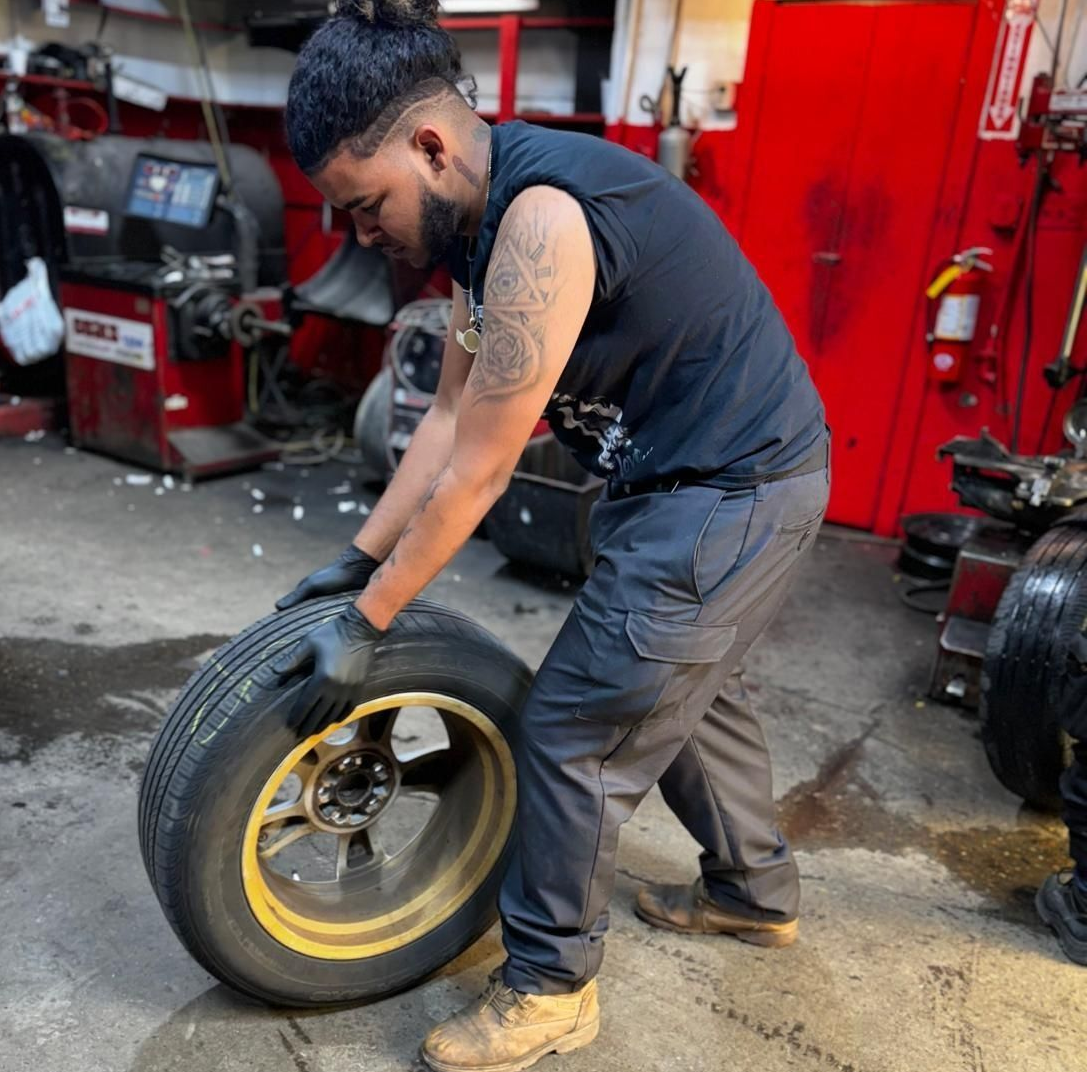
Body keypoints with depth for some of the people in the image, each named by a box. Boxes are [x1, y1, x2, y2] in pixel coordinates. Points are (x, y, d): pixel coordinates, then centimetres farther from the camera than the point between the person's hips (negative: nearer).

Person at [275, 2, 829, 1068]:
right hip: (690, 476, 10)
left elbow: (477, 473, -22)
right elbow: (449, 415, 9)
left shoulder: (542, 218, -26)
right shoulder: (482, 218, 5)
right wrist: (361, 558, 11)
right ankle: (755, 890, 46)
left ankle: (549, 986, 21)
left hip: (732, 491, -10)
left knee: (575, 732, -1)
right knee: (680, 687, 24)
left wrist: (365, 624, -12)